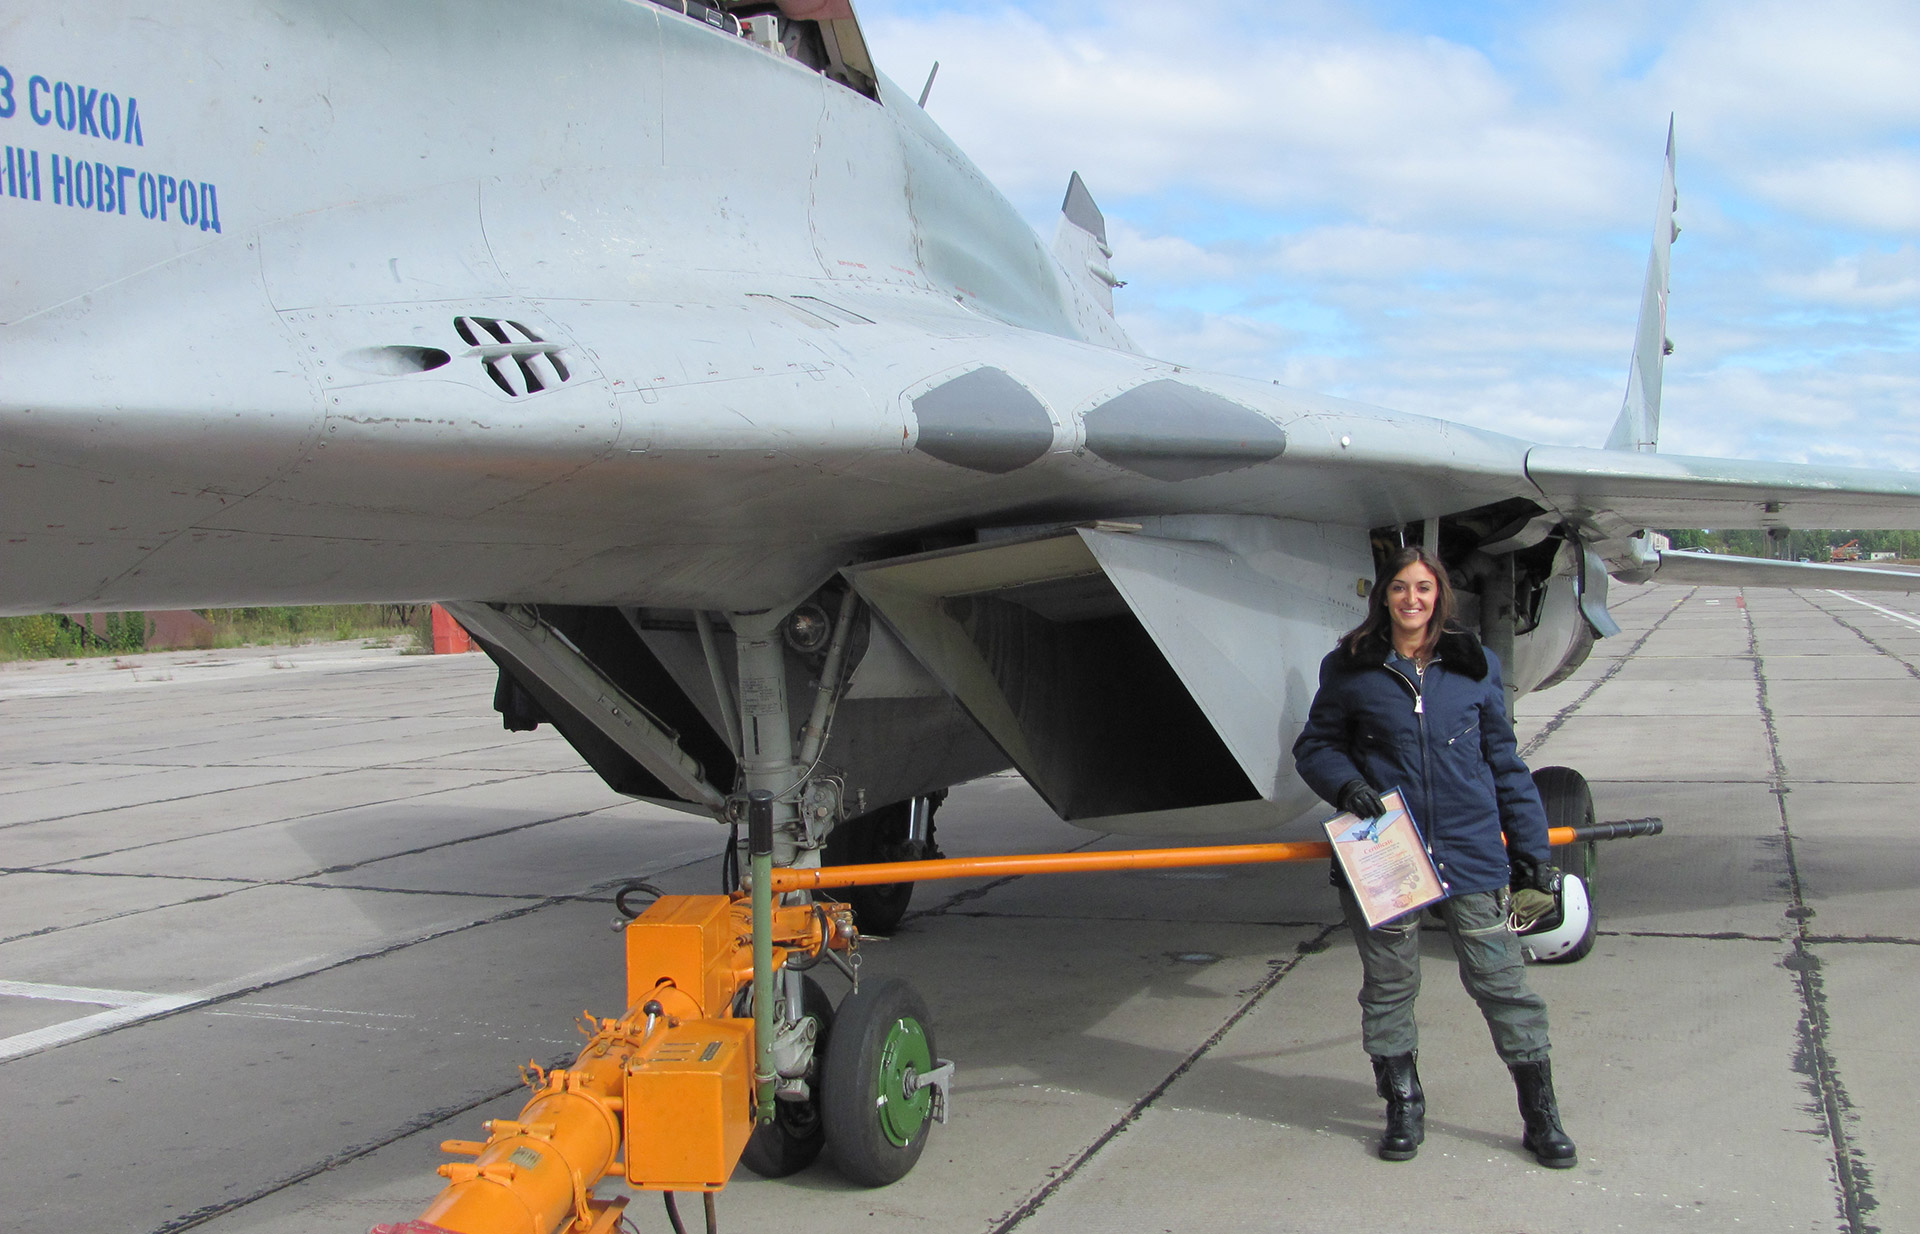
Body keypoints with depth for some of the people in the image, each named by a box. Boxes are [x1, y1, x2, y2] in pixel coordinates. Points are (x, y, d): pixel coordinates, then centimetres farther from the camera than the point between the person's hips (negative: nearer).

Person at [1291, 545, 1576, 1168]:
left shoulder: (1474, 667, 8)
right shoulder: (1350, 669, 4)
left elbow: (1504, 763, 12)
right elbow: (1314, 745, 12)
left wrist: (1530, 847, 10)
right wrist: (1345, 784, -9)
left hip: (1471, 854, 0)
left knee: (1499, 978, 0)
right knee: (1389, 985, 8)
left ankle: (1541, 1115, 11)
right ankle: (1403, 1107, 25)